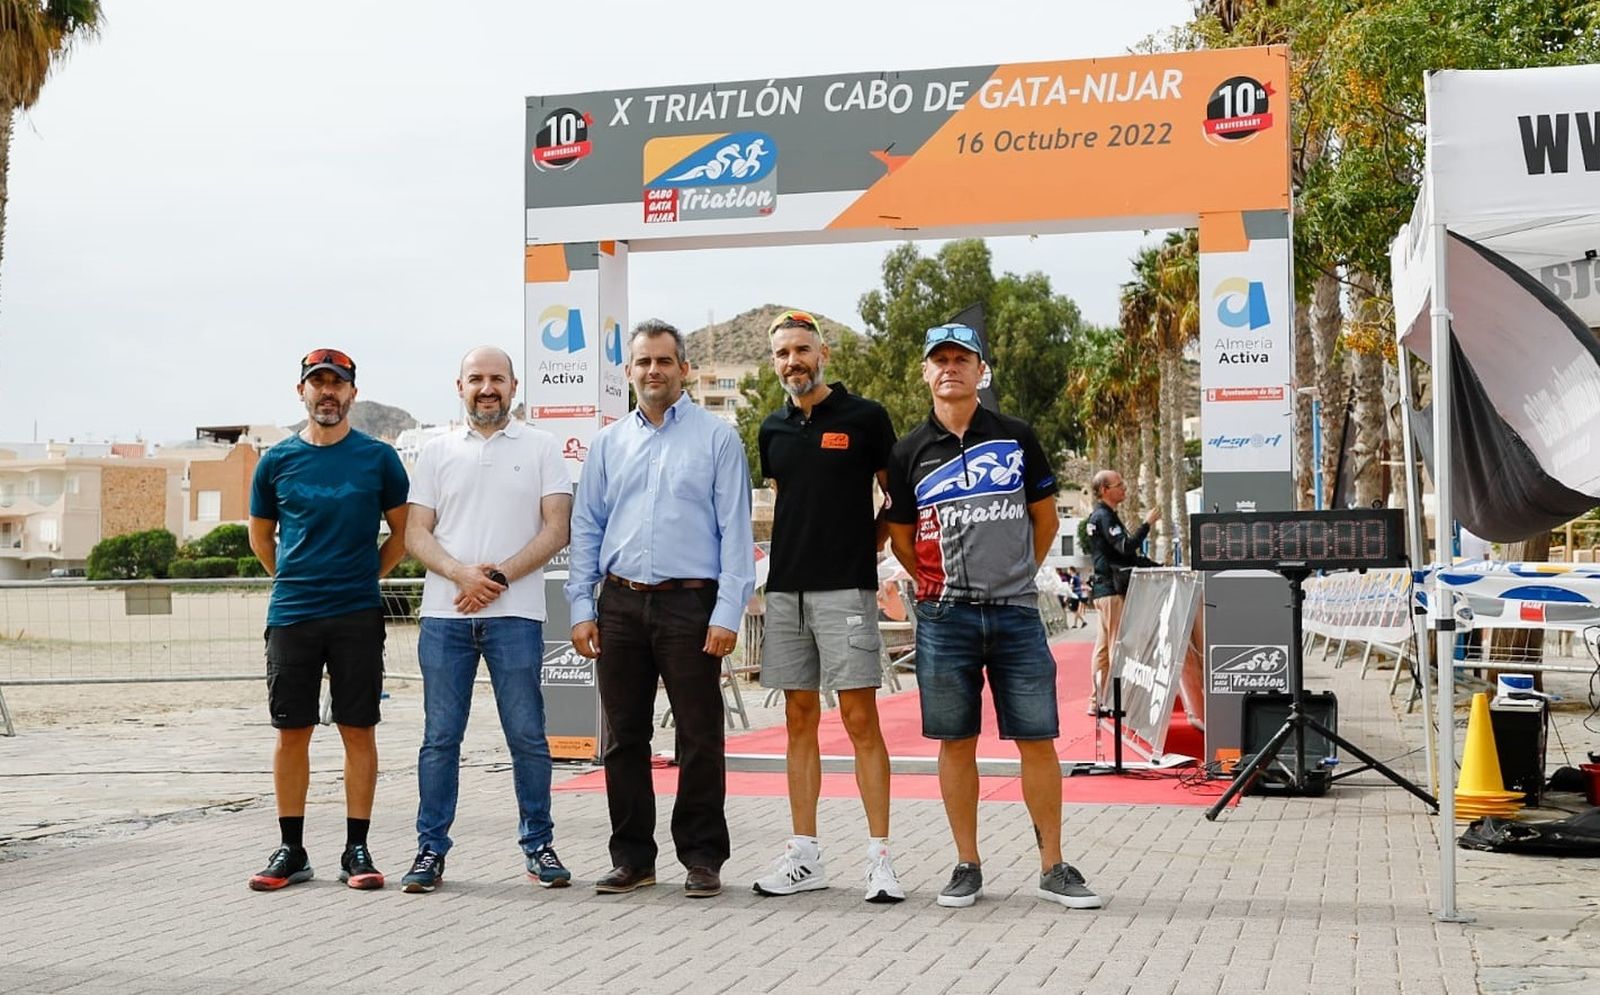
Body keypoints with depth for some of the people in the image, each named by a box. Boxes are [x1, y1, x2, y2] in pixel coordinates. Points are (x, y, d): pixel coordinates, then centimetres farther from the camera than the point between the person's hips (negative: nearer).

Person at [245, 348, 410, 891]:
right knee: (291, 732, 4)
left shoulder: (378, 457, 2)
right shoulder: (276, 461, 6)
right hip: (291, 615, 1)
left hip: (357, 615, -1)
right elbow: (260, 536, 18)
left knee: (359, 730, 1)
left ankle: (356, 850, 9)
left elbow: (403, 533, 11)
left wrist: (365, 576, 7)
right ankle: (291, 850, 13)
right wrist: (294, 581, 13)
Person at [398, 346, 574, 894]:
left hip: (515, 614, -1)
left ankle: (538, 846, 13)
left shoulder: (540, 448, 7)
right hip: (444, 616, 2)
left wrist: (500, 576, -11)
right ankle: (431, 849, 11)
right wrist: (462, 574, -11)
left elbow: (556, 529, 0)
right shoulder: (437, 452, 13)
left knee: (527, 736, 2)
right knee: (440, 737, 4)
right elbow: (416, 533, 7)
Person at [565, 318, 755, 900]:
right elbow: (586, 529, 14)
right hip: (620, 605, 4)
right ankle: (632, 856, 18)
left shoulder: (717, 438, 1)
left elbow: (735, 530, -3)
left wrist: (727, 612, -10)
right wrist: (581, 608, 5)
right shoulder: (608, 443, 13)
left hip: (690, 604, -4)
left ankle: (702, 857, 11)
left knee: (700, 737, 0)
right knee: (624, 736, 8)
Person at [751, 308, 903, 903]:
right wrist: (791, 554, 12)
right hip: (785, 587, 5)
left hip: (846, 587, -5)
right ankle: (804, 856, 13)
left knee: (860, 720, -7)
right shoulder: (773, 430, 13)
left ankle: (879, 858, -2)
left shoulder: (865, 418, -1)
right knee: (800, 720, 8)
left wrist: (869, 543, -2)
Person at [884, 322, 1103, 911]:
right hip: (944, 619, 0)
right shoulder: (909, 453, 5)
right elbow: (900, 537, 14)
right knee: (955, 742, 4)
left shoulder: (1015, 438, 6)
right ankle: (967, 866, 14)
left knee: (1037, 739, 1)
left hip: (1016, 613, 0)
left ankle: (1053, 867, 10)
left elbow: (1045, 515, 15)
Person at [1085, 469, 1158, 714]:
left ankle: (1097, 700, 14)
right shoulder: (1104, 517, -13)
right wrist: (1147, 523, -16)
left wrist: (1156, 566, 15)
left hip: (1103, 590, 10)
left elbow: (1127, 555, 22)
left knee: (1104, 647, 11)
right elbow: (1126, 547, -24)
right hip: (1112, 590, -10)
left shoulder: (1102, 516, 20)